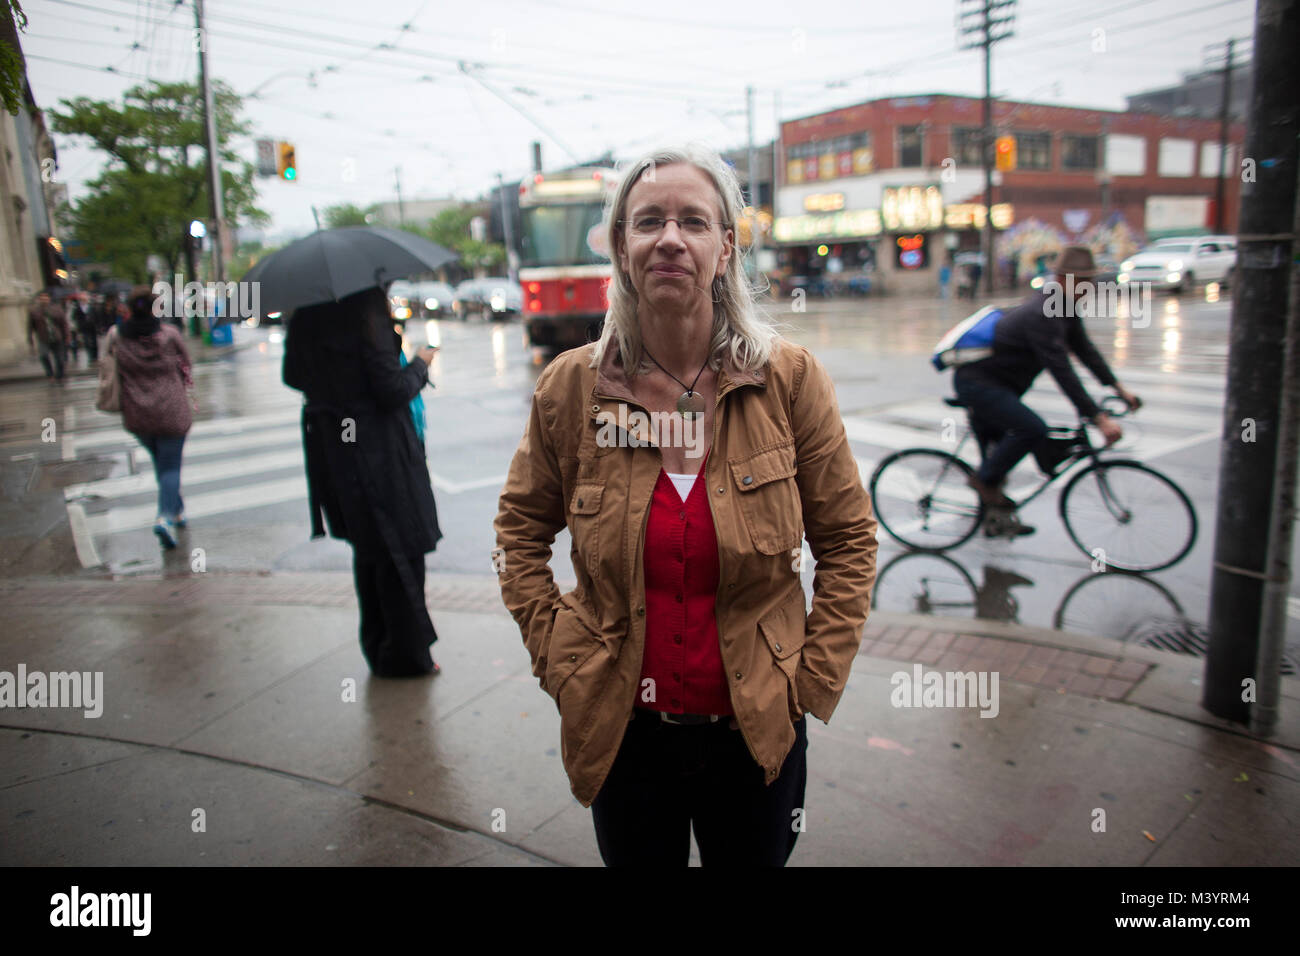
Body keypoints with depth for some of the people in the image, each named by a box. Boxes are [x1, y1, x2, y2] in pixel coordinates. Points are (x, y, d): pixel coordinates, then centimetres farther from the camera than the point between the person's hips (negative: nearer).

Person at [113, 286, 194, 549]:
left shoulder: (116, 337, -3)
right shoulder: (169, 335, -9)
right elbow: (186, 366, 2)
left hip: (136, 416, 3)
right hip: (171, 413, -3)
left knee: (160, 463, 21)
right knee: (170, 465, 3)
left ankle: (177, 510, 31)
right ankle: (166, 517, -15)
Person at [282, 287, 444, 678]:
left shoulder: (304, 321, 5)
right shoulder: (368, 319, -17)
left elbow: (293, 376, 16)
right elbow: (393, 391, -18)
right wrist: (420, 364, -1)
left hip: (330, 450, 8)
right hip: (376, 451, -8)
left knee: (368, 550, 19)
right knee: (401, 550, 4)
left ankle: (378, 648, 28)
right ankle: (406, 654, 12)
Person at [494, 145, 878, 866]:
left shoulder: (791, 379, -9)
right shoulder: (570, 386, -7)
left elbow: (848, 537, -2)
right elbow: (522, 529, 6)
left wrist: (815, 675, -5)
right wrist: (556, 655, -1)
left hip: (757, 729, 0)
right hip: (622, 729, 1)